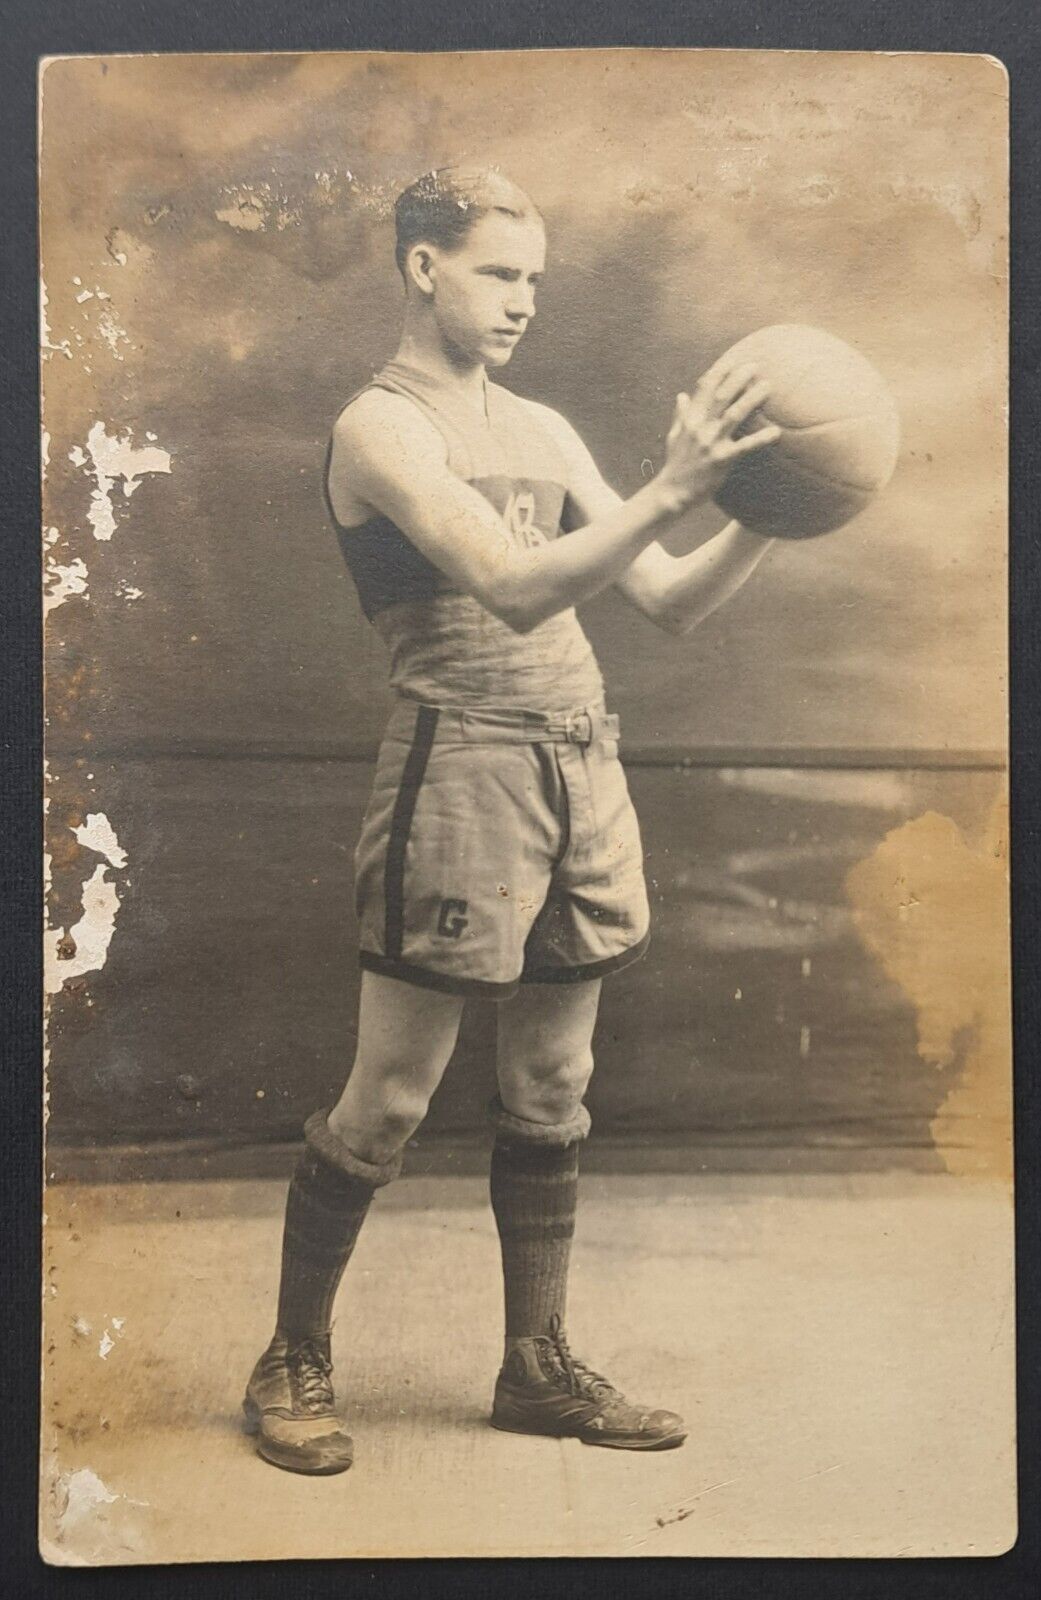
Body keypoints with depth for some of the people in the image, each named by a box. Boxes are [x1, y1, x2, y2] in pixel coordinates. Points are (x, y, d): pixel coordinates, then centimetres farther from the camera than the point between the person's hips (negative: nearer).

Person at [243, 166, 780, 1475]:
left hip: (583, 774, 7)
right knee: (386, 1101, 2)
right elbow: (518, 589, -20)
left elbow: (670, 604, 12)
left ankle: (538, 1369, 28)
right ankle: (292, 1366, 22)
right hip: (463, 770, -7)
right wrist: (670, 489, -26)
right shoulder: (380, 426, -5)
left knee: (551, 1096, 13)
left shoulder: (542, 430, 17)